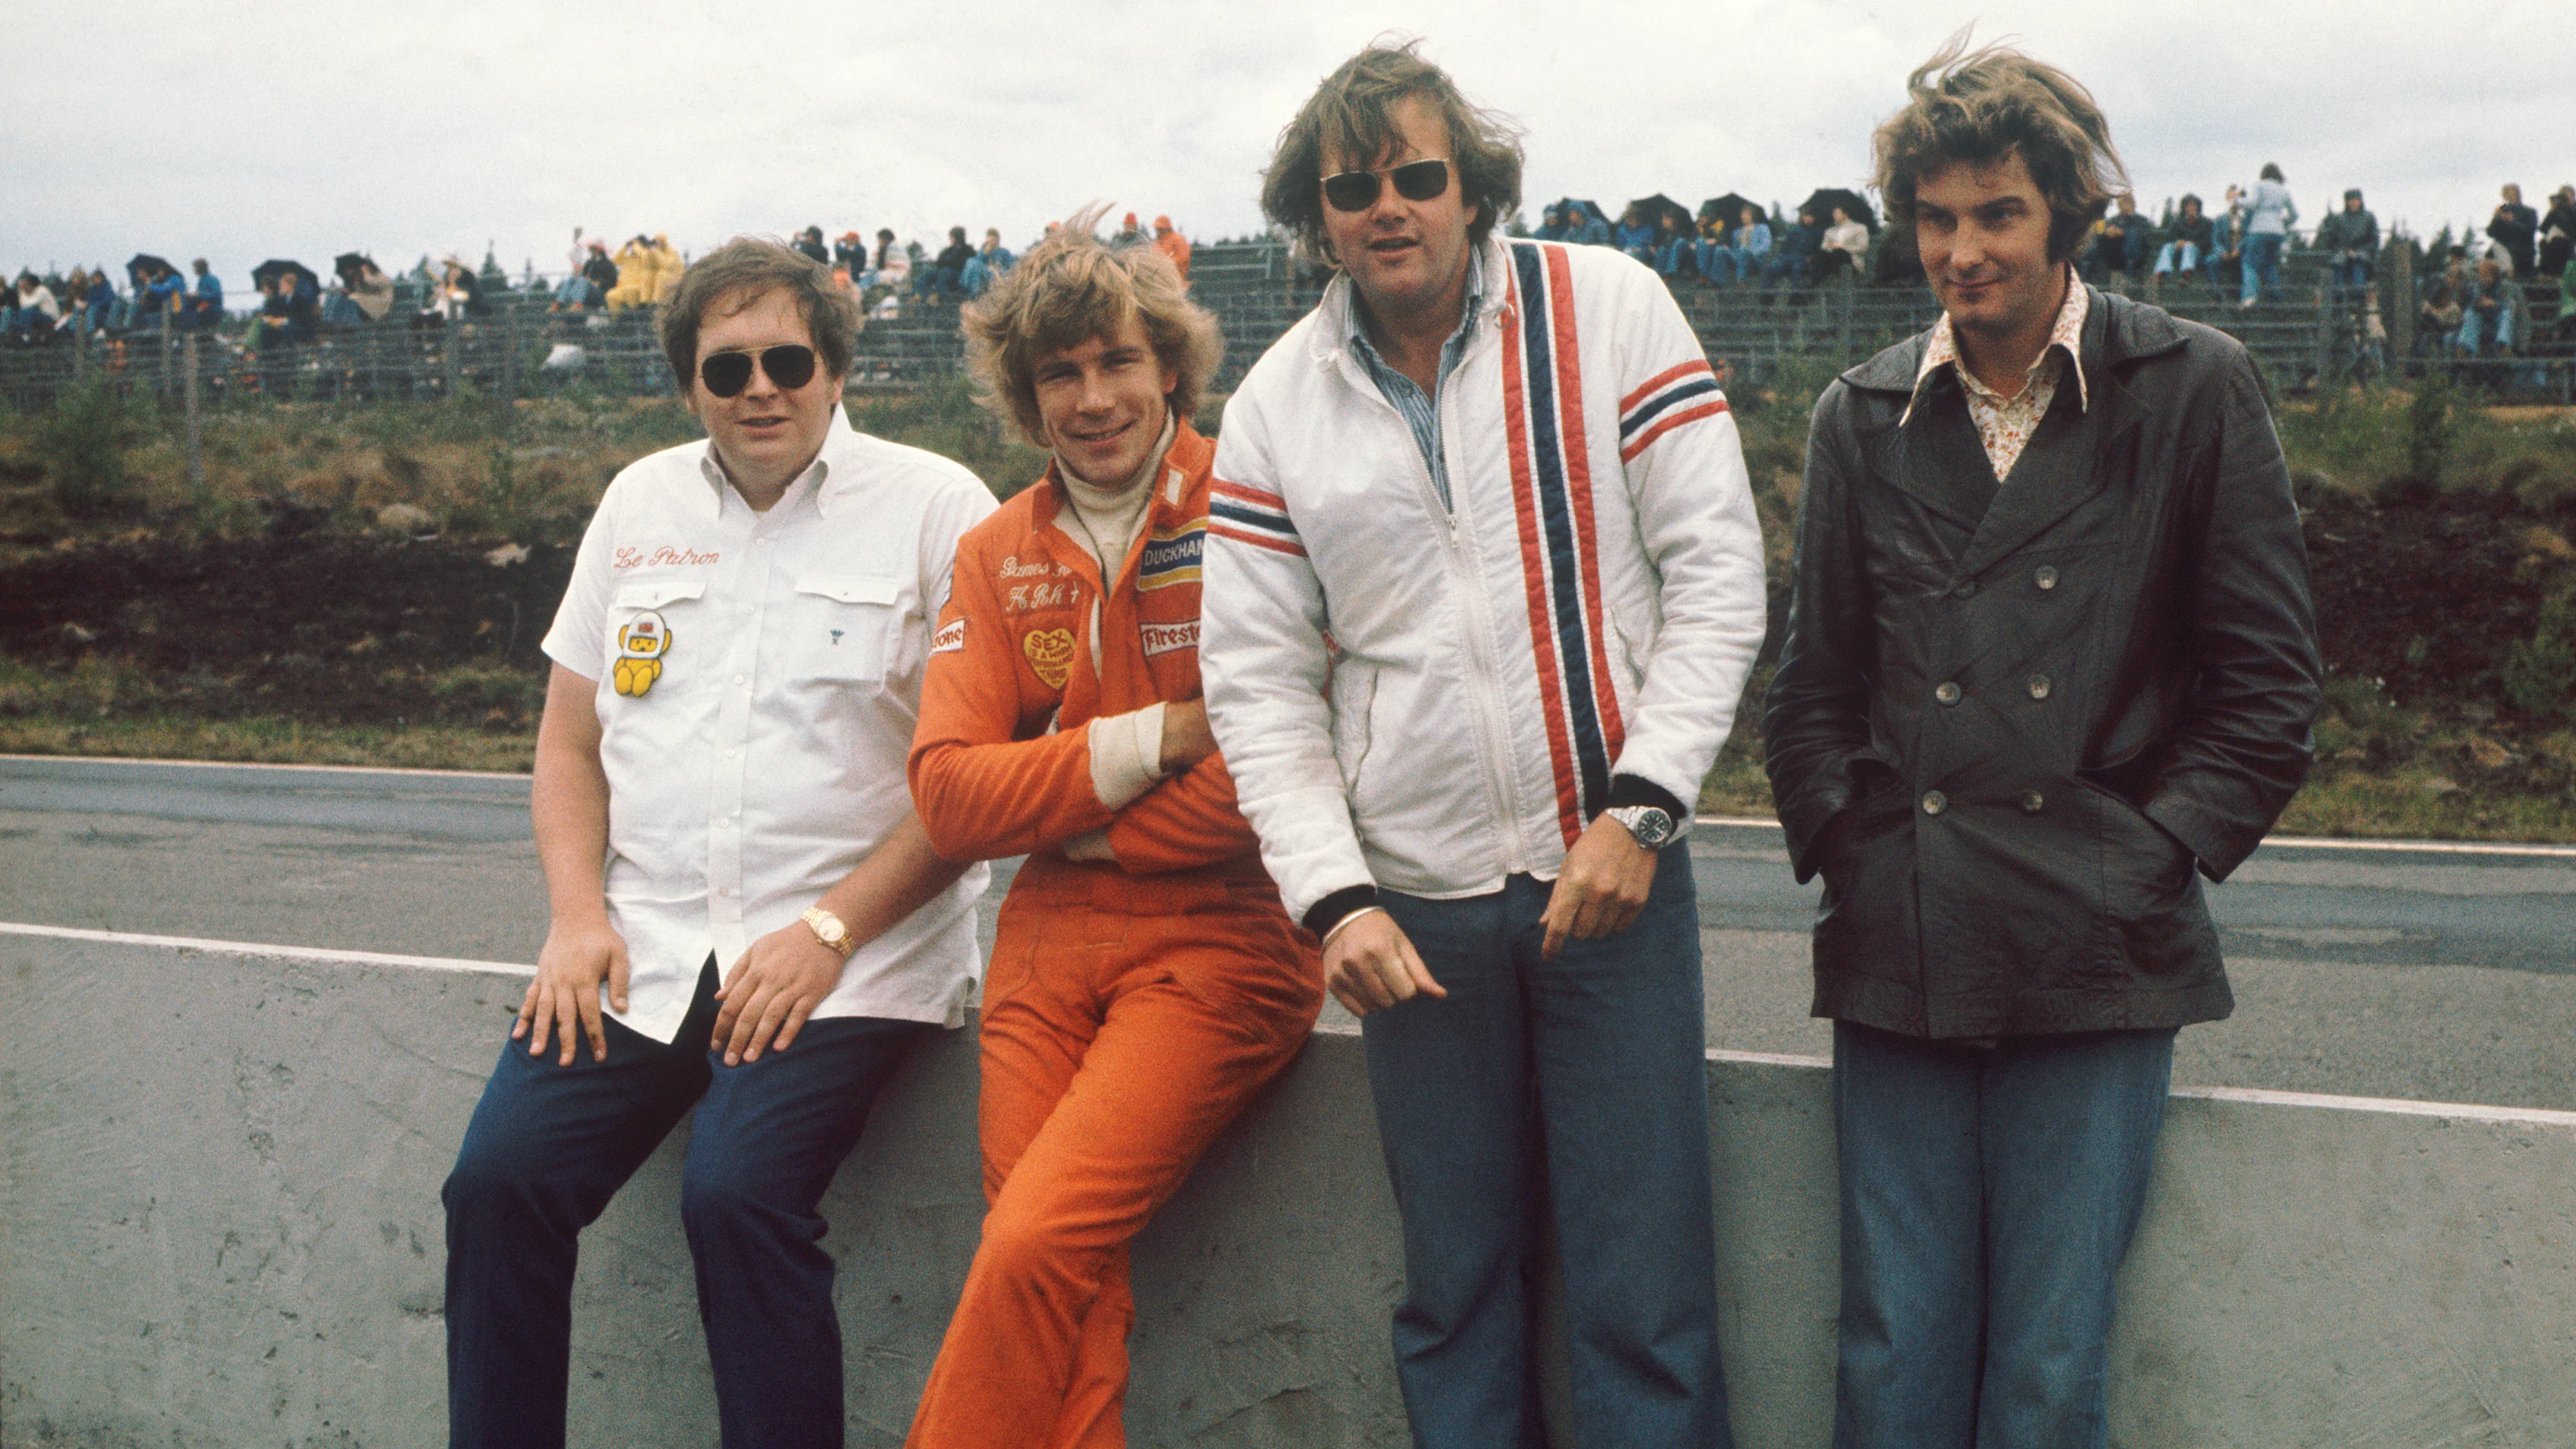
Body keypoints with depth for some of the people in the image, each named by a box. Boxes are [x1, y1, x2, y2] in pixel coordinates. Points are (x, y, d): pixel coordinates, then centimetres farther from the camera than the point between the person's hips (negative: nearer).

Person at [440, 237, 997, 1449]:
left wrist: (830, 931, -14)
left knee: (737, 1192, -27)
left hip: (848, 959, -4)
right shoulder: (642, 503, 16)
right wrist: (579, 914, 2)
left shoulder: (935, 507, 0)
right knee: (497, 1179, -14)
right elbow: (569, 738, 18)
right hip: (645, 944, 5)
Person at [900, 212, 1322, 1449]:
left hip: (1221, 939, -4)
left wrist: (1066, 811, -6)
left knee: (1035, 1243, -20)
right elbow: (949, 794, 4)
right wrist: (1159, 737, -8)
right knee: (1070, 1297, -8)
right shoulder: (999, 554, 13)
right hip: (1047, 945, 4)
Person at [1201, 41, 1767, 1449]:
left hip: (1613, 868, -2)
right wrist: (1333, 896, -9)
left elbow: (1718, 567, -5)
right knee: (1456, 1287, 11)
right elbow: (1258, 682, 3)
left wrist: (1642, 804, -13)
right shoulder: (1273, 406, 3)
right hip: (1413, 903, 2)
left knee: (1643, 1296, 0)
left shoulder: (1608, 307, -3)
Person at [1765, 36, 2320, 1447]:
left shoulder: (2194, 391, 3)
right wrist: (1843, 850, 4)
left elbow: (2267, 681, 5)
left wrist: (2151, 860, -2)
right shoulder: (1863, 417, 11)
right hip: (1898, 959, 3)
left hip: (2096, 960, -2)